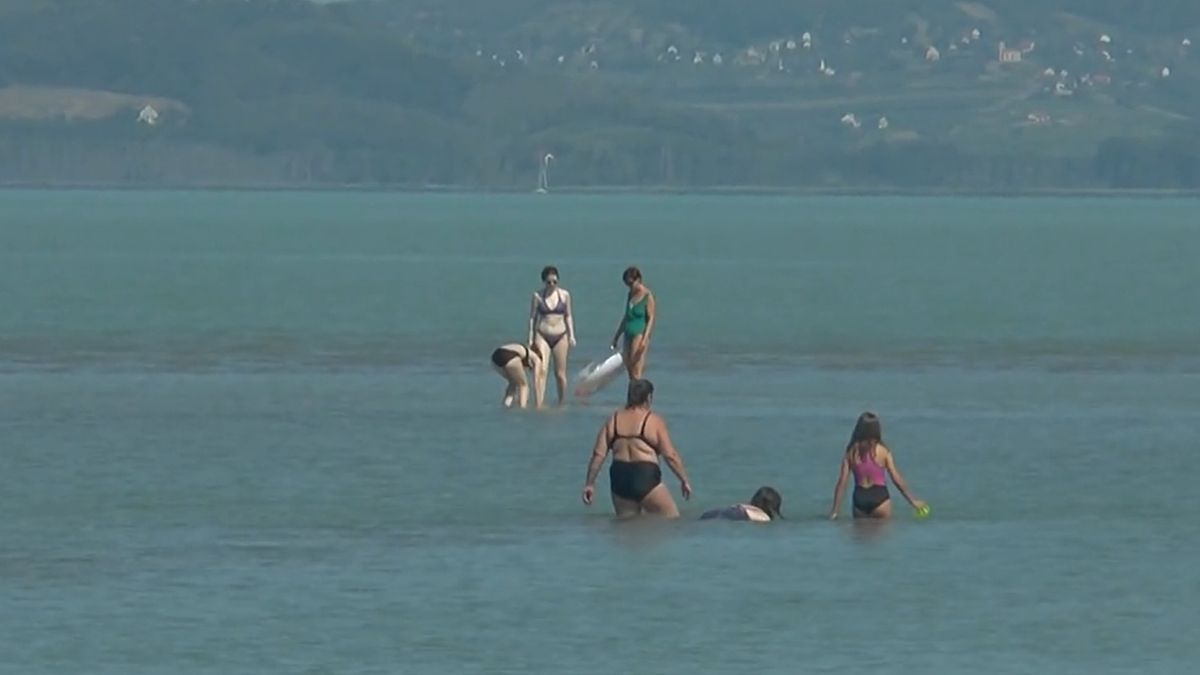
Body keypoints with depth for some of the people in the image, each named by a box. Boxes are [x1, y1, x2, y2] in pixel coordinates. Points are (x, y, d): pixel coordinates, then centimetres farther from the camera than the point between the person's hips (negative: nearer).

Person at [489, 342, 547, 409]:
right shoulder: (536, 359, 23)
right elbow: (536, 384, 20)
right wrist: (538, 405, 25)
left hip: (496, 356, 6)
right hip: (509, 358, -6)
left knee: (514, 383, 30)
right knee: (523, 385, 16)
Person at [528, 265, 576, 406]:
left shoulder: (564, 295, 4)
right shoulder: (537, 296, -1)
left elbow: (568, 316, 10)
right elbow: (532, 317, 2)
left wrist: (571, 336, 4)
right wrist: (530, 339, -1)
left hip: (560, 336, 2)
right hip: (542, 335, -2)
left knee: (560, 374, 5)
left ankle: (561, 403, 17)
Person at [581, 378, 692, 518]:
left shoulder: (612, 420, 9)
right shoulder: (654, 421, -2)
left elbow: (598, 454, 6)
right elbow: (670, 455, -3)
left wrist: (589, 483, 12)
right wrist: (684, 480, 7)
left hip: (619, 478, 5)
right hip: (646, 478, -5)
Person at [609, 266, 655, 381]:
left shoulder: (647, 296, -8)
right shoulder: (631, 294, 14)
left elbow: (651, 319, -12)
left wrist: (645, 339, -20)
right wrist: (616, 336, 23)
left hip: (639, 334, -8)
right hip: (628, 335, 8)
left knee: (636, 373, -11)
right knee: (630, 372, 5)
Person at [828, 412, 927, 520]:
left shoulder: (851, 452, 1)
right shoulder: (882, 451, -4)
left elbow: (842, 482, 0)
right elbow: (897, 479, -2)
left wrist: (834, 510, 3)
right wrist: (913, 500, 7)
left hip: (859, 498, 2)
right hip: (879, 496, -2)